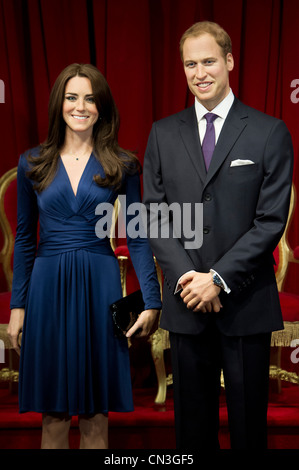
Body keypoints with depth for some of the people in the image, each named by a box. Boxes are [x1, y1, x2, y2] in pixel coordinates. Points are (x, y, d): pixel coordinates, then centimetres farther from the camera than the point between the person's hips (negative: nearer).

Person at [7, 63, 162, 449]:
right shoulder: (32, 163, 4)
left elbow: (137, 237, 1)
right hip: (48, 285, 1)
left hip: (99, 285, -1)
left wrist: (151, 301, -7)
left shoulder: (122, 166, 1)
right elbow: (24, 238, 7)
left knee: (95, 408, 9)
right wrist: (17, 304, 4)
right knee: (53, 408, 10)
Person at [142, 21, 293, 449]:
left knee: (248, 418, 11)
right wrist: (186, 277, -10)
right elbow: (153, 213, 3)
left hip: (247, 303, -2)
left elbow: (271, 220, -7)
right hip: (185, 302, 2)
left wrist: (219, 279, -13)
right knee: (193, 419, 14)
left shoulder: (270, 132, -1)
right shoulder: (164, 133, 7)